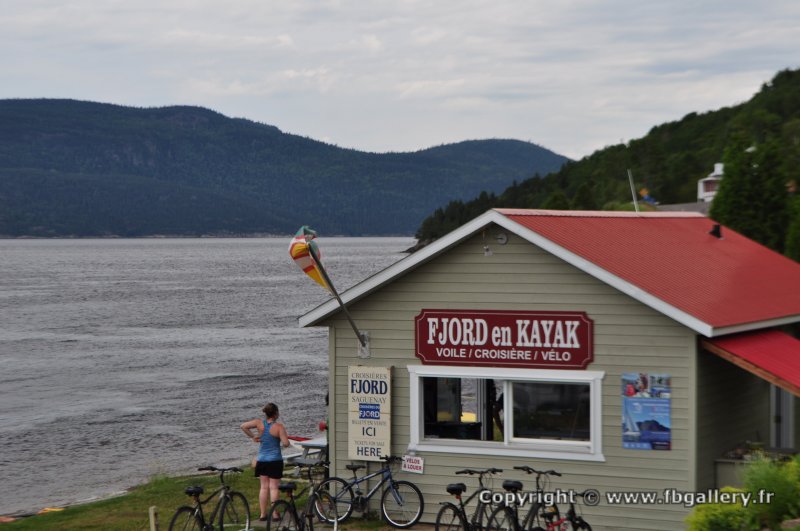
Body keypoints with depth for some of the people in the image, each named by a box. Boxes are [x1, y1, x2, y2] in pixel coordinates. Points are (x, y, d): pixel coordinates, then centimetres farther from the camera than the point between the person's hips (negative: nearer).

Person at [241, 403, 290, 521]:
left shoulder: (259, 423, -3)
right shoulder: (279, 426, -13)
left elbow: (243, 426, -9)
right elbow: (286, 443, -18)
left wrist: (252, 436, 0)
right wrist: (282, 442, 5)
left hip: (261, 460, 4)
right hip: (275, 460, -3)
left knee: (264, 487, 10)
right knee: (273, 487, 2)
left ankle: (263, 514, 10)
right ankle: (274, 513, 0)